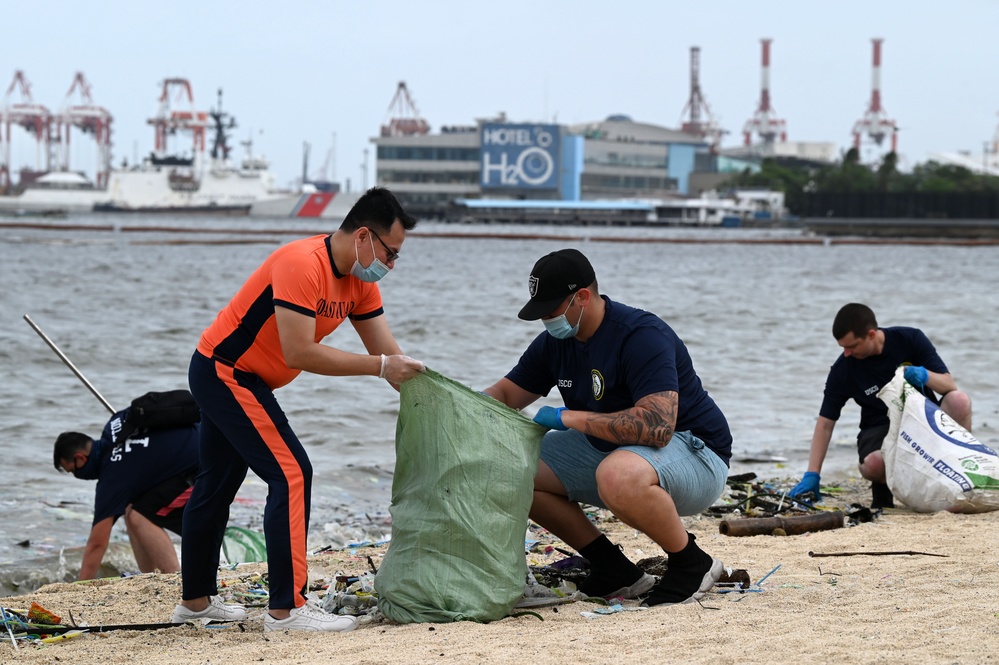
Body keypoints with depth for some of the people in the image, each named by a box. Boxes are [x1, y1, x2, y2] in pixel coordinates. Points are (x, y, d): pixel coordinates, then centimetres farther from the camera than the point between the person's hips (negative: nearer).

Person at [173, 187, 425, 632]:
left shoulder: (360, 281, 2)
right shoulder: (302, 265, -27)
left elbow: (390, 354, 3)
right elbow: (299, 353, -32)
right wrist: (380, 366, -30)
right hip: (225, 373, -10)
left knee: (217, 485, 19)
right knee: (292, 474, -17)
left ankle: (196, 599, 32)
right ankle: (286, 609, -19)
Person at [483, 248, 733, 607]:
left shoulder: (642, 336, -25)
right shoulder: (555, 342, 1)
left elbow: (657, 426, -37)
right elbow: (505, 395, 12)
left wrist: (569, 417, -30)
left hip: (696, 455, -9)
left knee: (618, 475, -42)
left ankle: (693, 564, -15)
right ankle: (613, 570, 3)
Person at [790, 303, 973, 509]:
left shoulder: (911, 339, -10)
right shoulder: (843, 369, -11)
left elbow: (950, 386, -8)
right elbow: (825, 423, -6)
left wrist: (926, 376, -31)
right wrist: (812, 475, -13)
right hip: (880, 428, -1)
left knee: (960, 401, -31)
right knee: (873, 463, -38)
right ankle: (883, 484, 2)